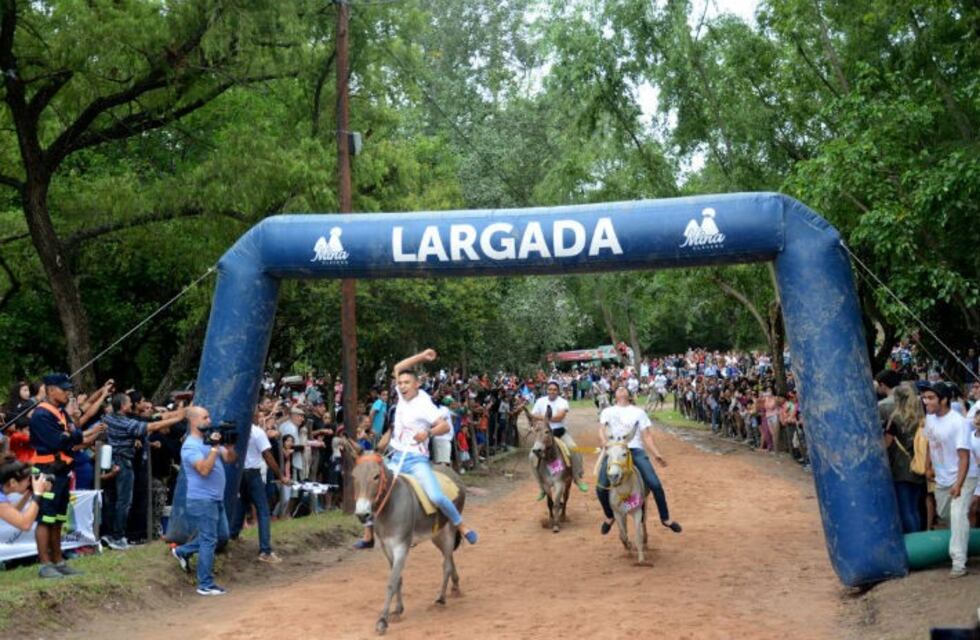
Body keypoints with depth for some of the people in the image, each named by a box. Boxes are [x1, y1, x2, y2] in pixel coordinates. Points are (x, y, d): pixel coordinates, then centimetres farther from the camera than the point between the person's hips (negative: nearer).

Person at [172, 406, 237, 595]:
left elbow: (230, 459, 11)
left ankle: (183, 551, 29)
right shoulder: (191, 446, -14)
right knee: (209, 541, -5)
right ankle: (206, 585, 2)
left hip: (216, 499, 9)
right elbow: (204, 469, -26)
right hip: (202, 500, -9)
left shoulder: (209, 441, 13)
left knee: (222, 536, 18)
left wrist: (229, 445, -6)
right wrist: (215, 448, -23)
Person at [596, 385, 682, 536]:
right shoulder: (608, 411, 20)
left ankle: (665, 518, 4)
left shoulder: (638, 412, 19)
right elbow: (601, 430, 5)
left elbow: (647, 436, 13)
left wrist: (657, 454, 0)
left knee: (655, 484, -16)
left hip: (635, 450, 0)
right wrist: (604, 442, -17)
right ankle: (610, 516, 14)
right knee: (601, 488, -15)